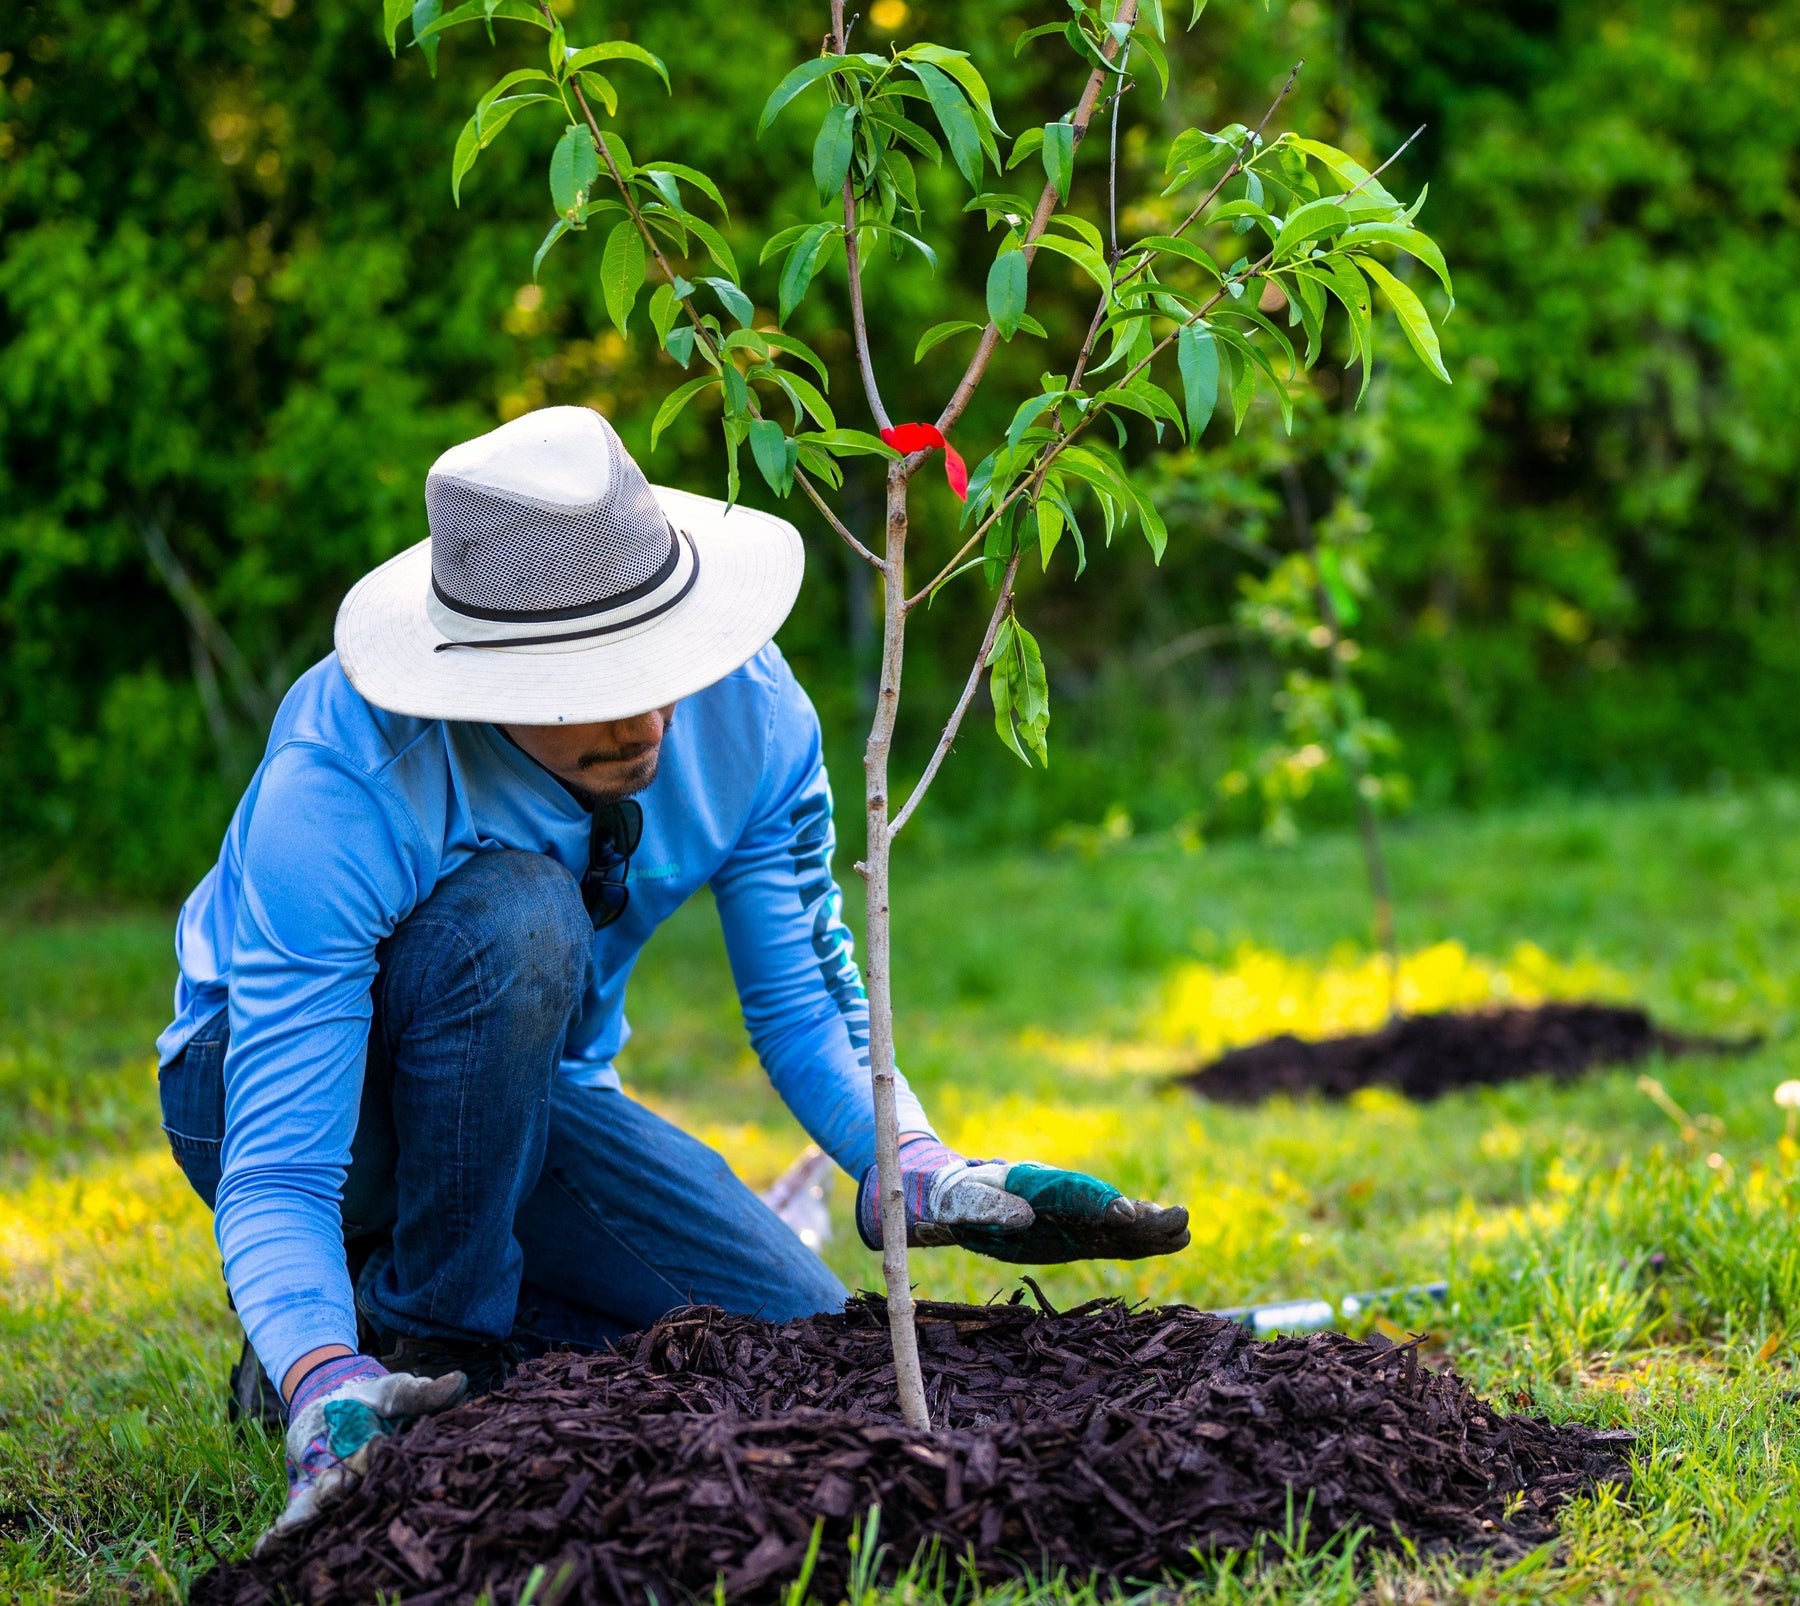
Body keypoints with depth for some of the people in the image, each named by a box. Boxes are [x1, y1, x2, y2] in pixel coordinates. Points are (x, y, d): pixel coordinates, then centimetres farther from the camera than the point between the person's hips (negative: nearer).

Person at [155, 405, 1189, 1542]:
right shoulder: (338, 790, -35)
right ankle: (422, 1338, -16)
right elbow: (273, 1174, -36)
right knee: (514, 914, -36)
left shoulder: (749, 711, -21)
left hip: (528, 1087, 5)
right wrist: (327, 1387, -55)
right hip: (289, 1084, -5)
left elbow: (806, 1002, -10)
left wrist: (925, 1173, -30)